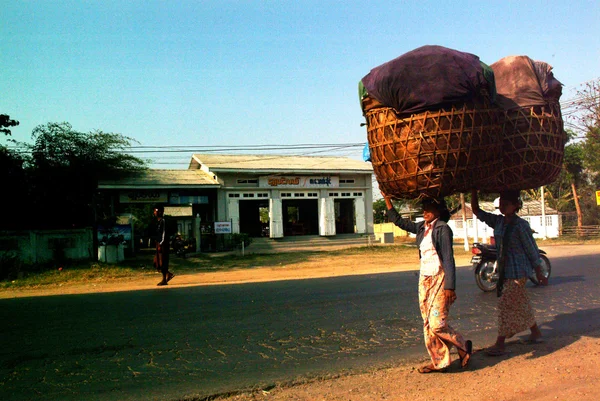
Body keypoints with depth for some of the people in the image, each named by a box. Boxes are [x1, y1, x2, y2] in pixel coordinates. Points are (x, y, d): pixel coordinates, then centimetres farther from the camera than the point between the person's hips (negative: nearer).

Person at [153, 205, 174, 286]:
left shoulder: (163, 221, -13)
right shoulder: (158, 222, 16)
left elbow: (164, 234, -17)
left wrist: (160, 244, -20)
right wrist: (158, 244, 19)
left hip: (163, 245, -10)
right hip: (159, 244, 10)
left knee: (162, 262, -4)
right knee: (157, 263, 10)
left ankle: (164, 280, 2)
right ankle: (169, 274, 17)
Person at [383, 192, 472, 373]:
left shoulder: (443, 229, -11)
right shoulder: (422, 228, 11)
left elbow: (448, 259, -15)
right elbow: (399, 221, 23)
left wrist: (449, 287, -20)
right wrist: (387, 199, 19)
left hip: (439, 279, -8)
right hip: (424, 279, 8)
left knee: (437, 323, -9)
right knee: (427, 324, 7)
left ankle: (464, 347, 15)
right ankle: (438, 361, 16)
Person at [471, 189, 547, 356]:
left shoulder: (521, 225, -14)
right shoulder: (498, 221, 5)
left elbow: (532, 249, -9)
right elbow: (477, 211, 7)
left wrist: (539, 273, -3)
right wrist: (474, 192, -6)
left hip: (518, 272, -7)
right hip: (504, 270, 7)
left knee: (505, 304, -8)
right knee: (520, 303, 18)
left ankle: (500, 344, -2)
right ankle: (535, 332, 37)